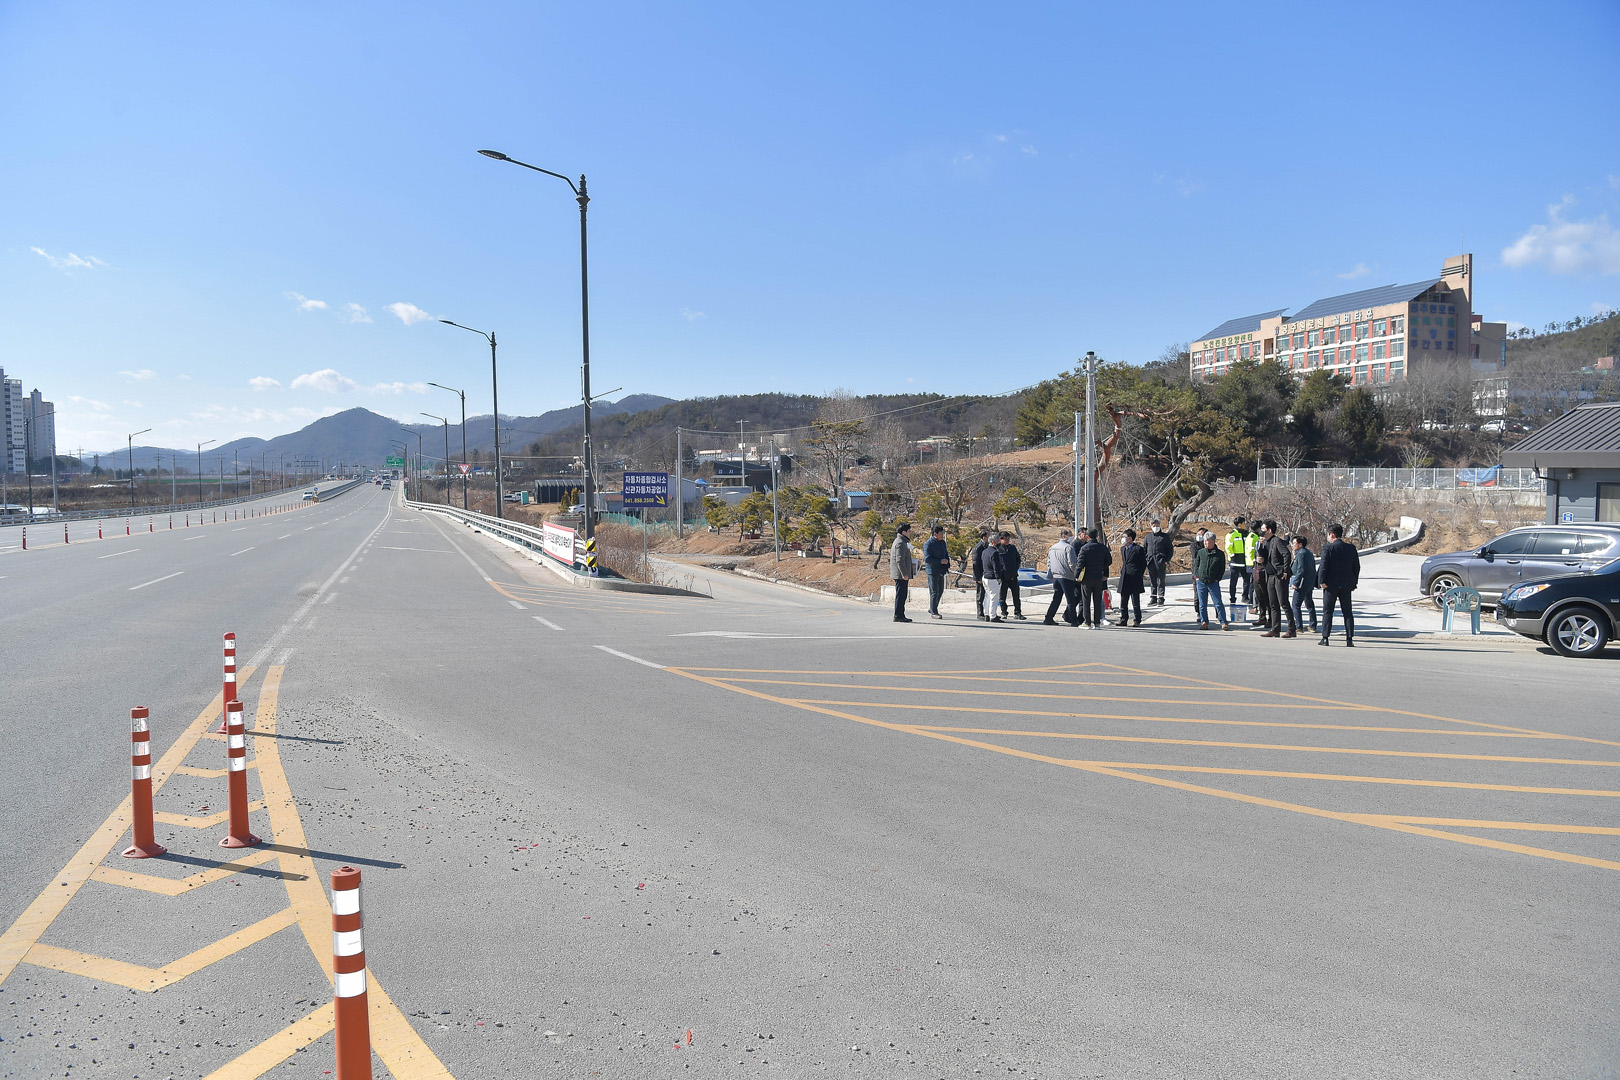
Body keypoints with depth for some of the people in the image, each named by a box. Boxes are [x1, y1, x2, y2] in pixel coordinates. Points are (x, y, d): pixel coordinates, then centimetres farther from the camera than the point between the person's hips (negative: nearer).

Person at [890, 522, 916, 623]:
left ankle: (901, 615, 18)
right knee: (900, 595, -8)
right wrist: (904, 574, -21)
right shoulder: (901, 543, -15)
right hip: (900, 574, -11)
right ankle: (898, 616, -6)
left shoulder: (900, 542, 19)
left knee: (902, 595, 14)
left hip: (900, 574, 11)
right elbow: (900, 560, -22)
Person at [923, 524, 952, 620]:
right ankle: (934, 612, 2)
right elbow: (927, 559, -19)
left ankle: (932, 609, 27)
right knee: (934, 592, -5)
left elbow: (946, 554, 23)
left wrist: (947, 565, 7)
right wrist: (940, 561, -22)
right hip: (933, 571, -8)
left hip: (941, 571, 8)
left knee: (940, 591, 13)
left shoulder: (942, 542, 13)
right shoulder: (928, 544, -13)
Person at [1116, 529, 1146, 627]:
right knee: (1123, 601, 8)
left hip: (1134, 579, -6)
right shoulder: (1123, 548, 14)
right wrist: (1122, 572, 14)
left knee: (1135, 601, 0)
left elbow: (1144, 563, -3)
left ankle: (1137, 621, 9)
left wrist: (1139, 575, -3)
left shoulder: (1138, 549, -7)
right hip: (1124, 578, 6)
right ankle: (1123, 620, 15)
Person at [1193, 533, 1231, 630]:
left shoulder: (1220, 554, 4)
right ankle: (1204, 622, 13)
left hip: (1213, 582, -2)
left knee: (1218, 603, -2)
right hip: (1201, 582, 2)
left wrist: (1217, 579, -2)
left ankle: (1224, 623, 2)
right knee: (1202, 604, 5)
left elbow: (1222, 568, 8)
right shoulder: (1200, 552, 7)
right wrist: (1197, 576, 1)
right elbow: (1195, 565, 13)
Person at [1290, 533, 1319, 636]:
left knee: (1296, 605, -6)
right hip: (1310, 584, 10)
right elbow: (1313, 569, 20)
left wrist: (1295, 583, -18)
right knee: (1310, 604, 16)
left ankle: (1299, 626, -8)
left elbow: (1301, 570, -21)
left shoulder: (1301, 554, -15)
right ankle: (1313, 626, 21)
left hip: (1302, 584, -10)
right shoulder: (1309, 553, 16)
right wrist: (1315, 582, 22)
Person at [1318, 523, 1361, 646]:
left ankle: (1325, 637, 0)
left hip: (1331, 585, -4)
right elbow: (1356, 567, 10)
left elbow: (1323, 566, -14)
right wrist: (1354, 583, 16)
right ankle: (1349, 639, 5)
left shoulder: (1327, 548, -8)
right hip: (1346, 585, 4)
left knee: (1327, 612, 2)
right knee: (1347, 612, 8)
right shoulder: (1351, 548, 7)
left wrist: (1322, 581, -11)